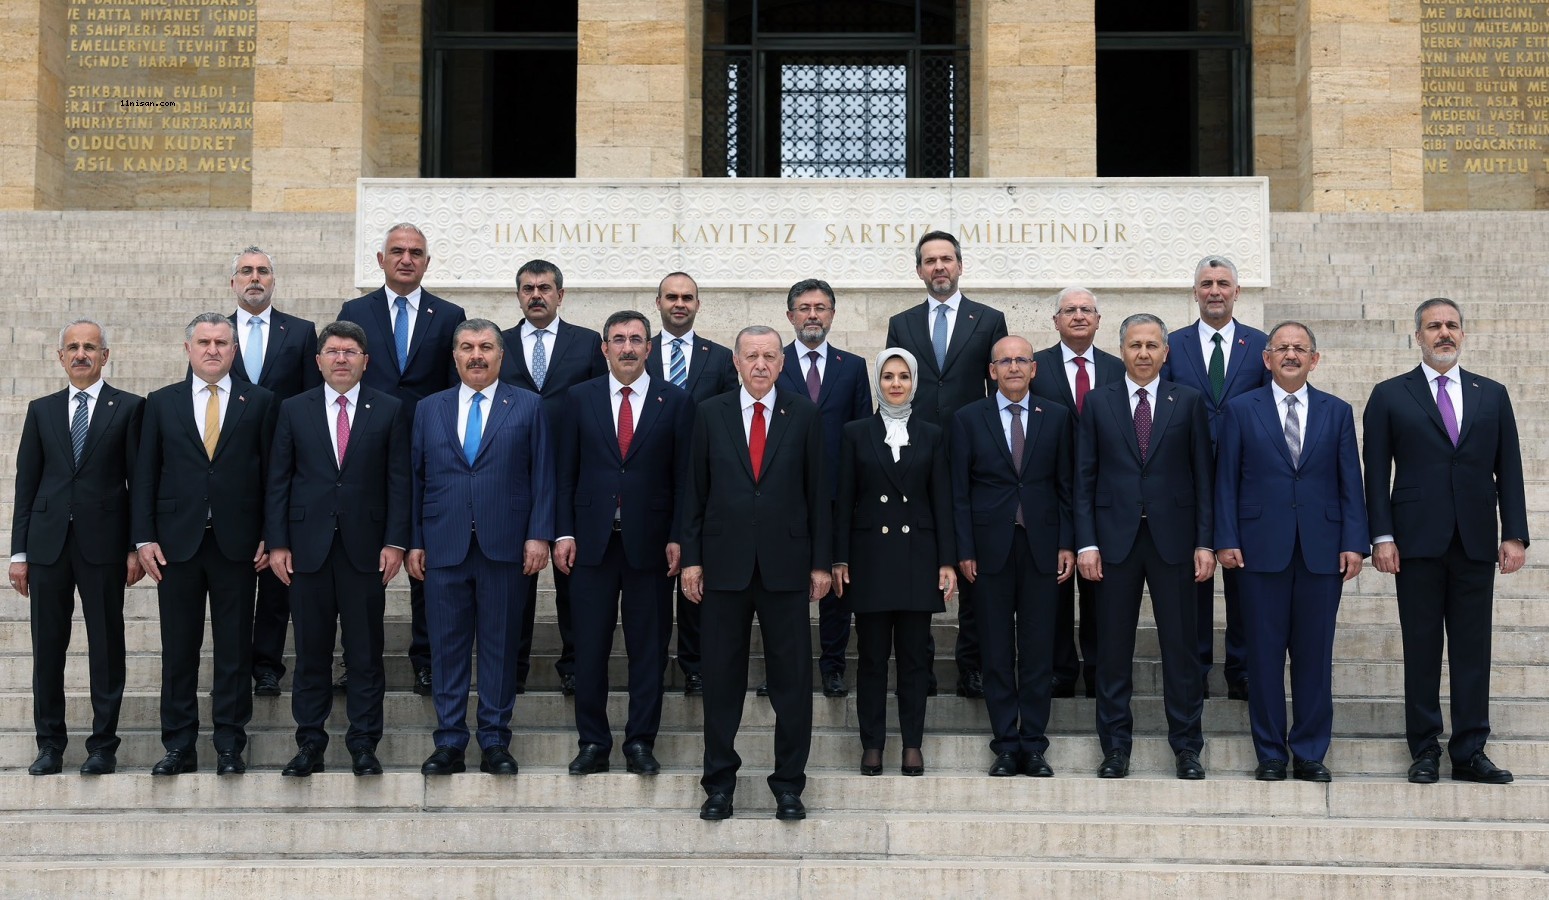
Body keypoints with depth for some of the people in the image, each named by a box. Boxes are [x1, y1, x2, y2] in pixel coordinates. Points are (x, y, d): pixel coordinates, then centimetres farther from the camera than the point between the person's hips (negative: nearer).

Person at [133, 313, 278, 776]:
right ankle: (179, 746, 13)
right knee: (178, 649, 5)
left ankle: (230, 745, 11)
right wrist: (144, 538, -1)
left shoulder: (259, 402, 5)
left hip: (237, 542, -1)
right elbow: (145, 474, 6)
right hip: (177, 542, 1)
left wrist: (270, 536, -3)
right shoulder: (161, 403, 9)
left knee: (234, 649, 3)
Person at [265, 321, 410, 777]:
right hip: (309, 546, 1)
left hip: (365, 547, -1)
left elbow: (398, 480, 2)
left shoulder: (389, 410, 5)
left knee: (365, 651, 3)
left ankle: (364, 744, 11)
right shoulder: (294, 410, 8)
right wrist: (276, 543, -1)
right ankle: (310, 743, 14)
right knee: (311, 650, 6)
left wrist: (395, 541, -5)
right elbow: (278, 480, 6)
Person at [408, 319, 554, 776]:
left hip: (505, 547, -1)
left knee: (500, 645, 3)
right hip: (444, 546, 2)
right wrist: (413, 541, 4)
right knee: (447, 646, 4)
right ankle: (449, 742, 11)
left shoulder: (528, 406, 6)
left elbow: (542, 476, 2)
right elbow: (415, 478, 10)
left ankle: (495, 742, 12)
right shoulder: (428, 409, 12)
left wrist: (539, 535, -6)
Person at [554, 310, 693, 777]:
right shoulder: (580, 398, 7)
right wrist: (564, 532, 0)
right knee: (589, 649, 3)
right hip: (592, 541, 1)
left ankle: (640, 742, 13)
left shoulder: (675, 401, 4)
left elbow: (683, 476, 2)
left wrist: (677, 538, -5)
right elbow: (566, 471, 7)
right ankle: (593, 743, 13)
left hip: (650, 542, -1)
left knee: (649, 649, 4)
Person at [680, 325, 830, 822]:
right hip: (725, 564, 1)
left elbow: (817, 491, 3)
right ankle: (719, 782, 17)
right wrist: (692, 557, 1)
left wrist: (821, 562, 0)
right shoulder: (711, 414, 5)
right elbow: (695, 491, 6)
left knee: (791, 678, 3)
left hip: (785, 564, 0)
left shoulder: (804, 415, 3)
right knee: (721, 678, 6)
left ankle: (789, 783, 13)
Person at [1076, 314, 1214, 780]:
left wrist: (1205, 543, -3)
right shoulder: (1098, 402, 6)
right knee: (1113, 647, 5)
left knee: (1180, 645, 3)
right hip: (1116, 538, 1)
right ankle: (1116, 746, 14)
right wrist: (1086, 542, -4)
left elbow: (1204, 475, 4)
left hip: (1172, 538, 0)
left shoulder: (1188, 401, 5)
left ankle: (1186, 746, 12)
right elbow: (1085, 477, 4)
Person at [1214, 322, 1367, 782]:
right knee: (1265, 654, 3)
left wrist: (1354, 543, -2)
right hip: (1262, 549, -1)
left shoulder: (1337, 412, 9)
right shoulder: (1241, 410, 5)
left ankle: (1310, 753, 14)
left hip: (1322, 550, 1)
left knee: (1314, 654, 5)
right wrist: (1226, 540, -5)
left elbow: (1350, 482, 6)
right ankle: (1271, 753, 12)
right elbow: (1226, 480, 3)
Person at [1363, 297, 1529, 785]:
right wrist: (1381, 536, -6)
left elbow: (1508, 469, 9)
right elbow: (1377, 472, 2)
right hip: (1417, 542, -2)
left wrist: (1514, 534, 1)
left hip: (1476, 542, 2)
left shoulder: (1492, 395, 12)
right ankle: (1425, 750, 9)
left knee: (1473, 649, 4)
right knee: (1421, 648, 2)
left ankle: (1470, 751, 10)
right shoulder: (1390, 396, 5)